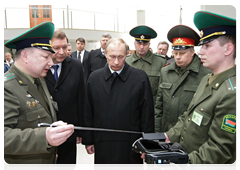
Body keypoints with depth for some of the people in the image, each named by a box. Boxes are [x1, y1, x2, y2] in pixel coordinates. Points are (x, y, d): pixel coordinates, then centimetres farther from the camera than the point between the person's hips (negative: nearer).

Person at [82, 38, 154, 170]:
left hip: (131, 147, -1)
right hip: (102, 145, 2)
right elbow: (88, 112, 6)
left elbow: (147, 113, -2)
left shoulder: (140, 78, -4)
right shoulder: (94, 78, 3)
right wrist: (88, 140, 6)